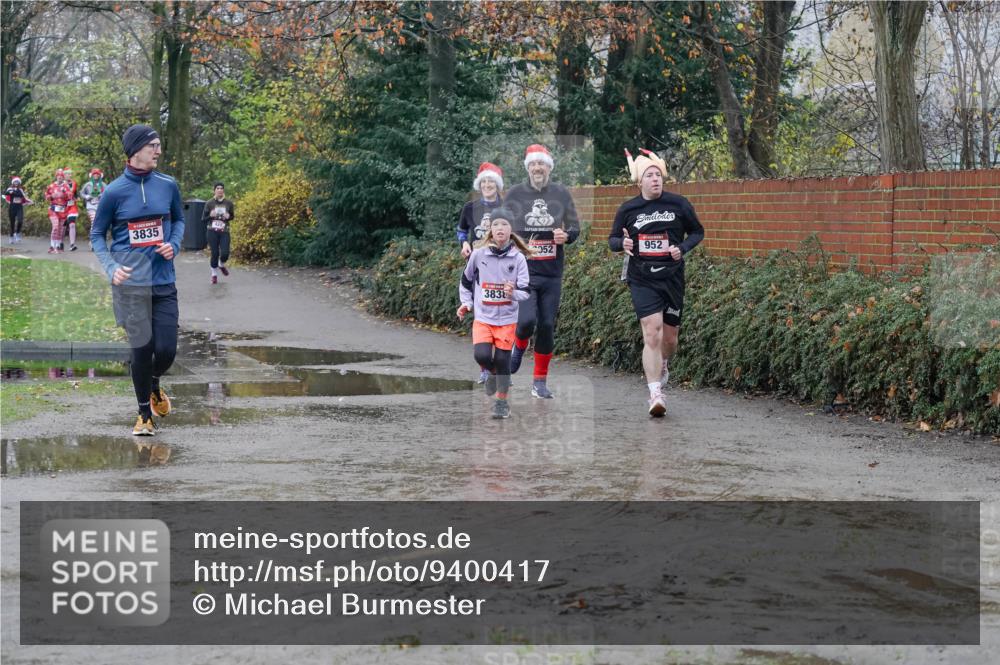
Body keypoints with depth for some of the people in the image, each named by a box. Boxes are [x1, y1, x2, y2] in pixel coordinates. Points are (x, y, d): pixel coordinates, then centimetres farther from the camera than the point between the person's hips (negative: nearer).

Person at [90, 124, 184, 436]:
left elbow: (178, 219, 19)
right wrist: (112, 267, -10)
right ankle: (145, 415, 18)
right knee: (142, 349, -2)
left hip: (163, 280, 2)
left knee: (166, 350, -1)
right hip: (130, 283, -2)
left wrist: (174, 245, -1)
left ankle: (154, 385, 35)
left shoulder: (168, 185, 3)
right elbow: (97, 235, 6)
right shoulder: (114, 192, -4)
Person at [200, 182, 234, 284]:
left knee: (225, 254, -10)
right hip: (212, 231, -1)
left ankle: (222, 265, 26)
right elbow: (203, 219, 4)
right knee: (215, 254, -3)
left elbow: (232, 216, 18)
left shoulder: (229, 203, 3)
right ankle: (214, 274, 16)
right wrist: (210, 216, -16)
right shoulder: (209, 203, -1)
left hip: (224, 232, 1)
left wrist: (228, 217, -5)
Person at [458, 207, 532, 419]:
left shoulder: (518, 258, -7)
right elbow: (466, 280, 13)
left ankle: (502, 401, 20)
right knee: (482, 355, -17)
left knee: (502, 361, 3)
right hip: (482, 316, 0)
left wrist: (513, 293, -26)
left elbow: (525, 292, -7)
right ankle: (493, 373, 18)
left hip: (507, 318, 0)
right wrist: (466, 303, 8)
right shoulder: (478, 254, -4)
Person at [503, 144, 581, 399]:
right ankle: (519, 345, 18)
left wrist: (566, 236, -10)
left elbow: (575, 227, 10)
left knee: (547, 326, 2)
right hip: (523, 271, -2)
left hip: (552, 274, 2)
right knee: (527, 320, -19)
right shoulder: (515, 193, 2)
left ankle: (540, 382, 13)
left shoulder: (561, 194, 6)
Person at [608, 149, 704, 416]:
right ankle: (655, 394, -16)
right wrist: (622, 244, -13)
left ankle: (663, 365, 47)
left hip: (672, 278, 2)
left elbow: (697, 231, 12)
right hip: (642, 280, -2)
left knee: (670, 337, 11)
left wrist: (683, 248, -7)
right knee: (652, 333, -16)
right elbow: (612, 239, 11)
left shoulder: (678, 204, 0)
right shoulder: (628, 209, 0)